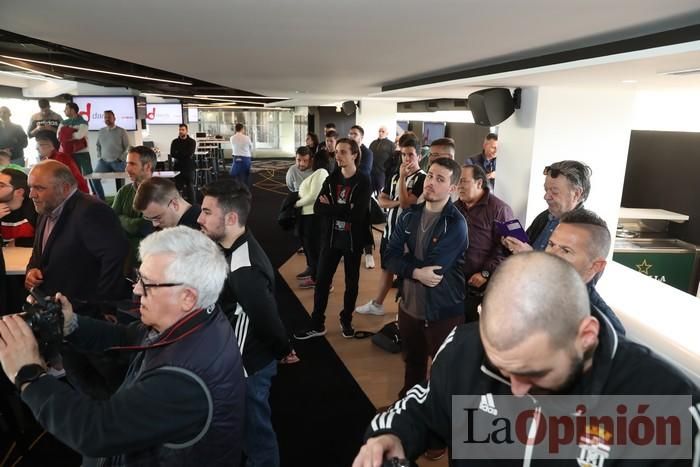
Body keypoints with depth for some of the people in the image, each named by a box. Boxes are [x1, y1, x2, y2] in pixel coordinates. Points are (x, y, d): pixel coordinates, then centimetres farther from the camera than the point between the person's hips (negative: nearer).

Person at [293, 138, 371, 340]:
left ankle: (346, 320, 32)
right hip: (331, 239, 4)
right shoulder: (331, 179, 4)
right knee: (322, 281, 7)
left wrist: (331, 207, -14)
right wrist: (343, 210, -21)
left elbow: (357, 214, -22)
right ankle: (317, 324, 21)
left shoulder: (363, 182, -10)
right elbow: (317, 208, -7)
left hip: (353, 241, -3)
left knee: (351, 283, 12)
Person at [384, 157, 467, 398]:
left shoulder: (456, 225, -18)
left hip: (443, 312, -5)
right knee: (412, 363, 27)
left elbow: (432, 267, -24)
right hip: (409, 306, 6)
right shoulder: (409, 215, -1)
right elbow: (390, 257, -6)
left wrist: (406, 256, -9)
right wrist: (416, 272, -22)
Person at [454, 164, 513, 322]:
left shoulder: (499, 209, -9)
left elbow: (505, 247, -13)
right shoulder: (456, 207, 10)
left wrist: (486, 273, -15)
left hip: (487, 283, -5)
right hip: (458, 280, 5)